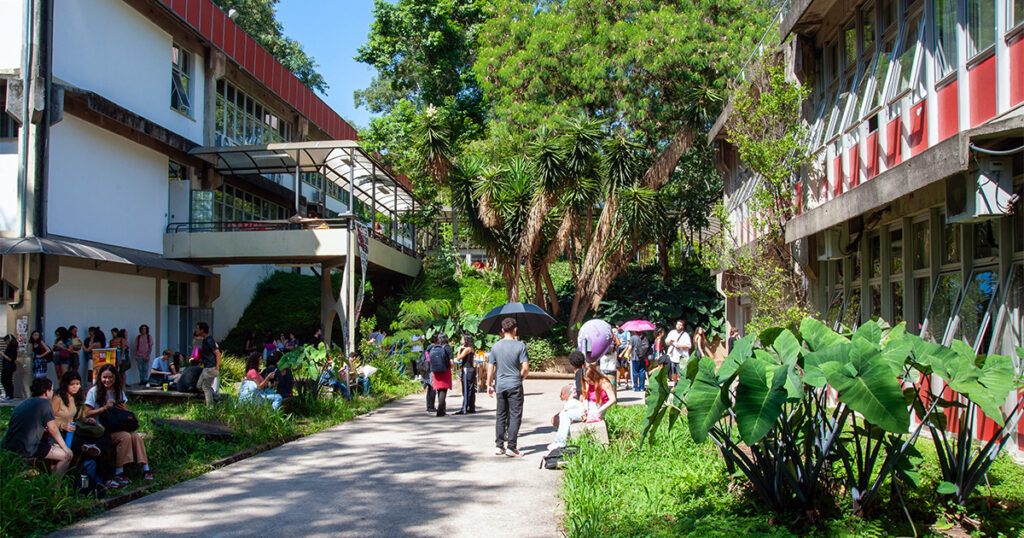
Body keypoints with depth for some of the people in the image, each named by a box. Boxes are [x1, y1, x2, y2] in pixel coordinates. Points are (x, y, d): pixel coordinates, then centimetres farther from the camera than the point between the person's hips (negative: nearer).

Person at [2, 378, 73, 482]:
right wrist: (65, 447, 2)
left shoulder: (24, 402, 18)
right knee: (67, 455, -4)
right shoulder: (44, 402, -5)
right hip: (26, 448, -9)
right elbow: (52, 429, -6)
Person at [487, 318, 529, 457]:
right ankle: (511, 447, -3)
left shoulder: (496, 346, 2)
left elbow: (491, 368, 5)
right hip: (514, 385, -4)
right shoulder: (520, 346, -8)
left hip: (500, 385, 4)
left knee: (500, 415, 12)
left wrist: (489, 384, 15)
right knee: (515, 416, 1)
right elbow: (525, 368, -12)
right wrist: (520, 379, 7)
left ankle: (499, 446, 15)